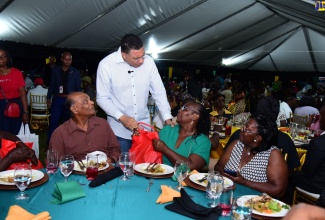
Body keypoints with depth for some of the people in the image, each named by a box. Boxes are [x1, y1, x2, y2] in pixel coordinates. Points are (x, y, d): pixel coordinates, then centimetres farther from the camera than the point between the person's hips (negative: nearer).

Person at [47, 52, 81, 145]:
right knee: (53, 121, -2)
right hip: (57, 99, 1)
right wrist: (49, 98, 5)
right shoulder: (56, 70, 5)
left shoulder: (75, 72, 1)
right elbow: (52, 85, 9)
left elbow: (78, 88, 2)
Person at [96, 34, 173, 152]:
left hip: (144, 126, 3)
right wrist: (122, 117, -20)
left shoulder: (148, 61, -7)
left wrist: (167, 117, -7)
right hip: (120, 129, -2)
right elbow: (102, 98, -9)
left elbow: (159, 91, 1)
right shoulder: (106, 65, -14)